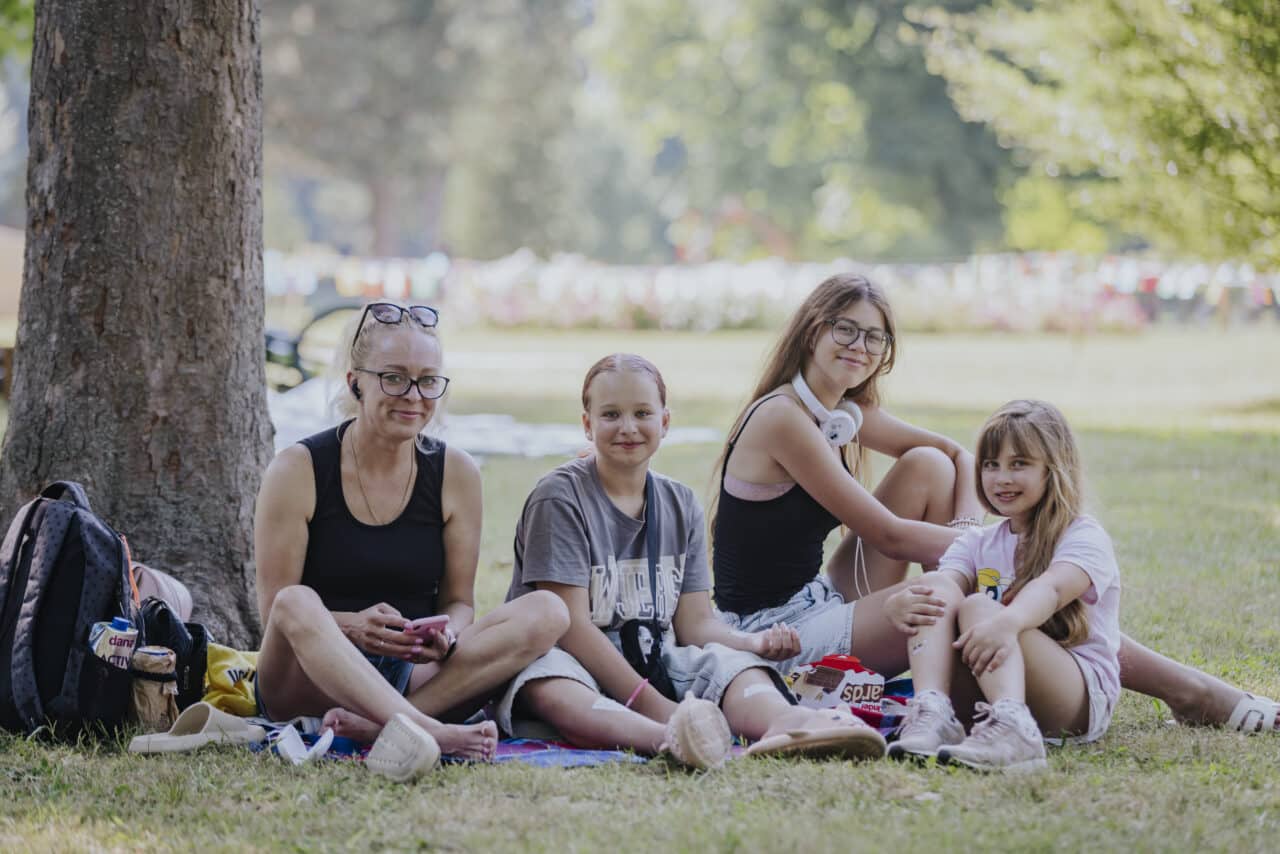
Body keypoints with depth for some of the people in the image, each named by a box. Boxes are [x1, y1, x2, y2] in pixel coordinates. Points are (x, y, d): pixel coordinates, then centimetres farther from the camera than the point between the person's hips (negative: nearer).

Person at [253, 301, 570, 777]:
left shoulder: (455, 473, 5)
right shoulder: (298, 471, -5)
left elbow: (459, 601, 7)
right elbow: (276, 610, -7)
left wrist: (447, 635, -18)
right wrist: (349, 625, -27)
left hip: (411, 678, 3)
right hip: (309, 679, -3)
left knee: (546, 614, -18)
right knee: (297, 603, -35)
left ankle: (376, 723, -35)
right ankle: (432, 733, -52)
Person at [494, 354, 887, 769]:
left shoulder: (681, 505, 13)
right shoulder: (558, 497, -6)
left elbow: (695, 623, 9)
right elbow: (571, 626, -14)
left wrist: (755, 642, -14)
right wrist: (652, 705, -23)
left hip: (653, 663, 5)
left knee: (731, 662, -22)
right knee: (550, 684, -39)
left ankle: (786, 723, -58)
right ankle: (664, 737, -68)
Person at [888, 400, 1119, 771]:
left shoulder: (1084, 538, -1)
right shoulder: (977, 543, 19)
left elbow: (1050, 588, -24)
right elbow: (949, 578, -3)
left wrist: (1006, 622, -47)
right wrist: (907, 600, -29)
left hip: (1081, 696, -5)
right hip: (986, 695, 5)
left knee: (977, 606, -28)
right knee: (939, 591, -15)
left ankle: (1012, 730, -56)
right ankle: (931, 713, -40)